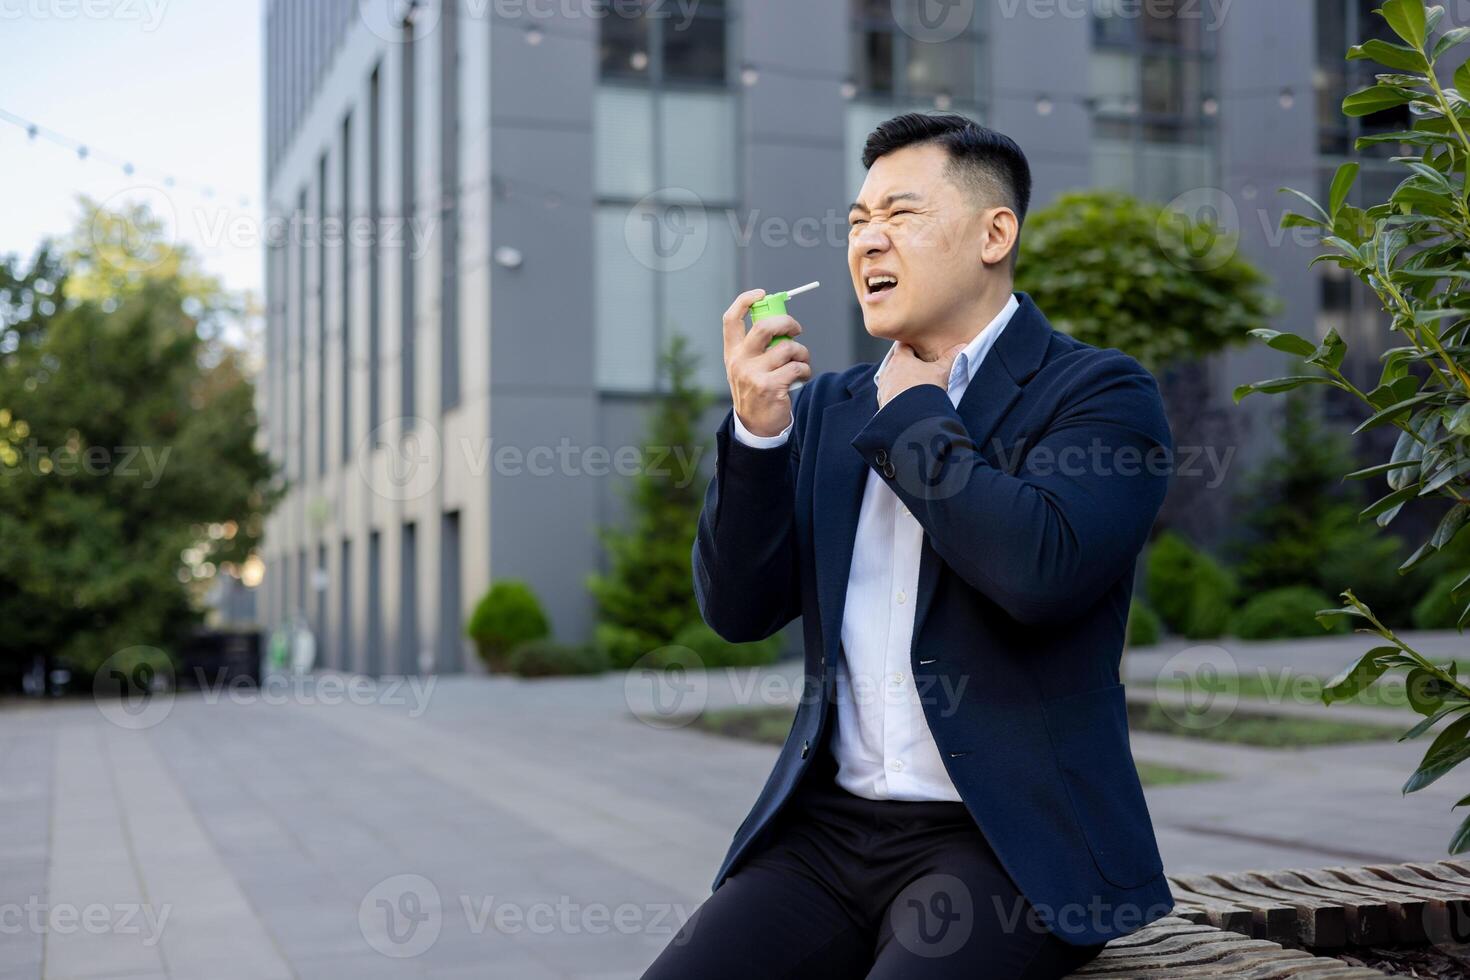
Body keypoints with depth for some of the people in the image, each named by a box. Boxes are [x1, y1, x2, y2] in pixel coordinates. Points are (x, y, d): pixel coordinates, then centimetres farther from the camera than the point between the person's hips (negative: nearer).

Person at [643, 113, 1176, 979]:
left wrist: (912, 411, -7)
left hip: (1006, 842, -5)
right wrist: (756, 427, -7)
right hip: (831, 829, 5)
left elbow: (1039, 569, -21)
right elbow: (739, 610, 8)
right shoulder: (825, 409, 15)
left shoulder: (1101, 393, -2)